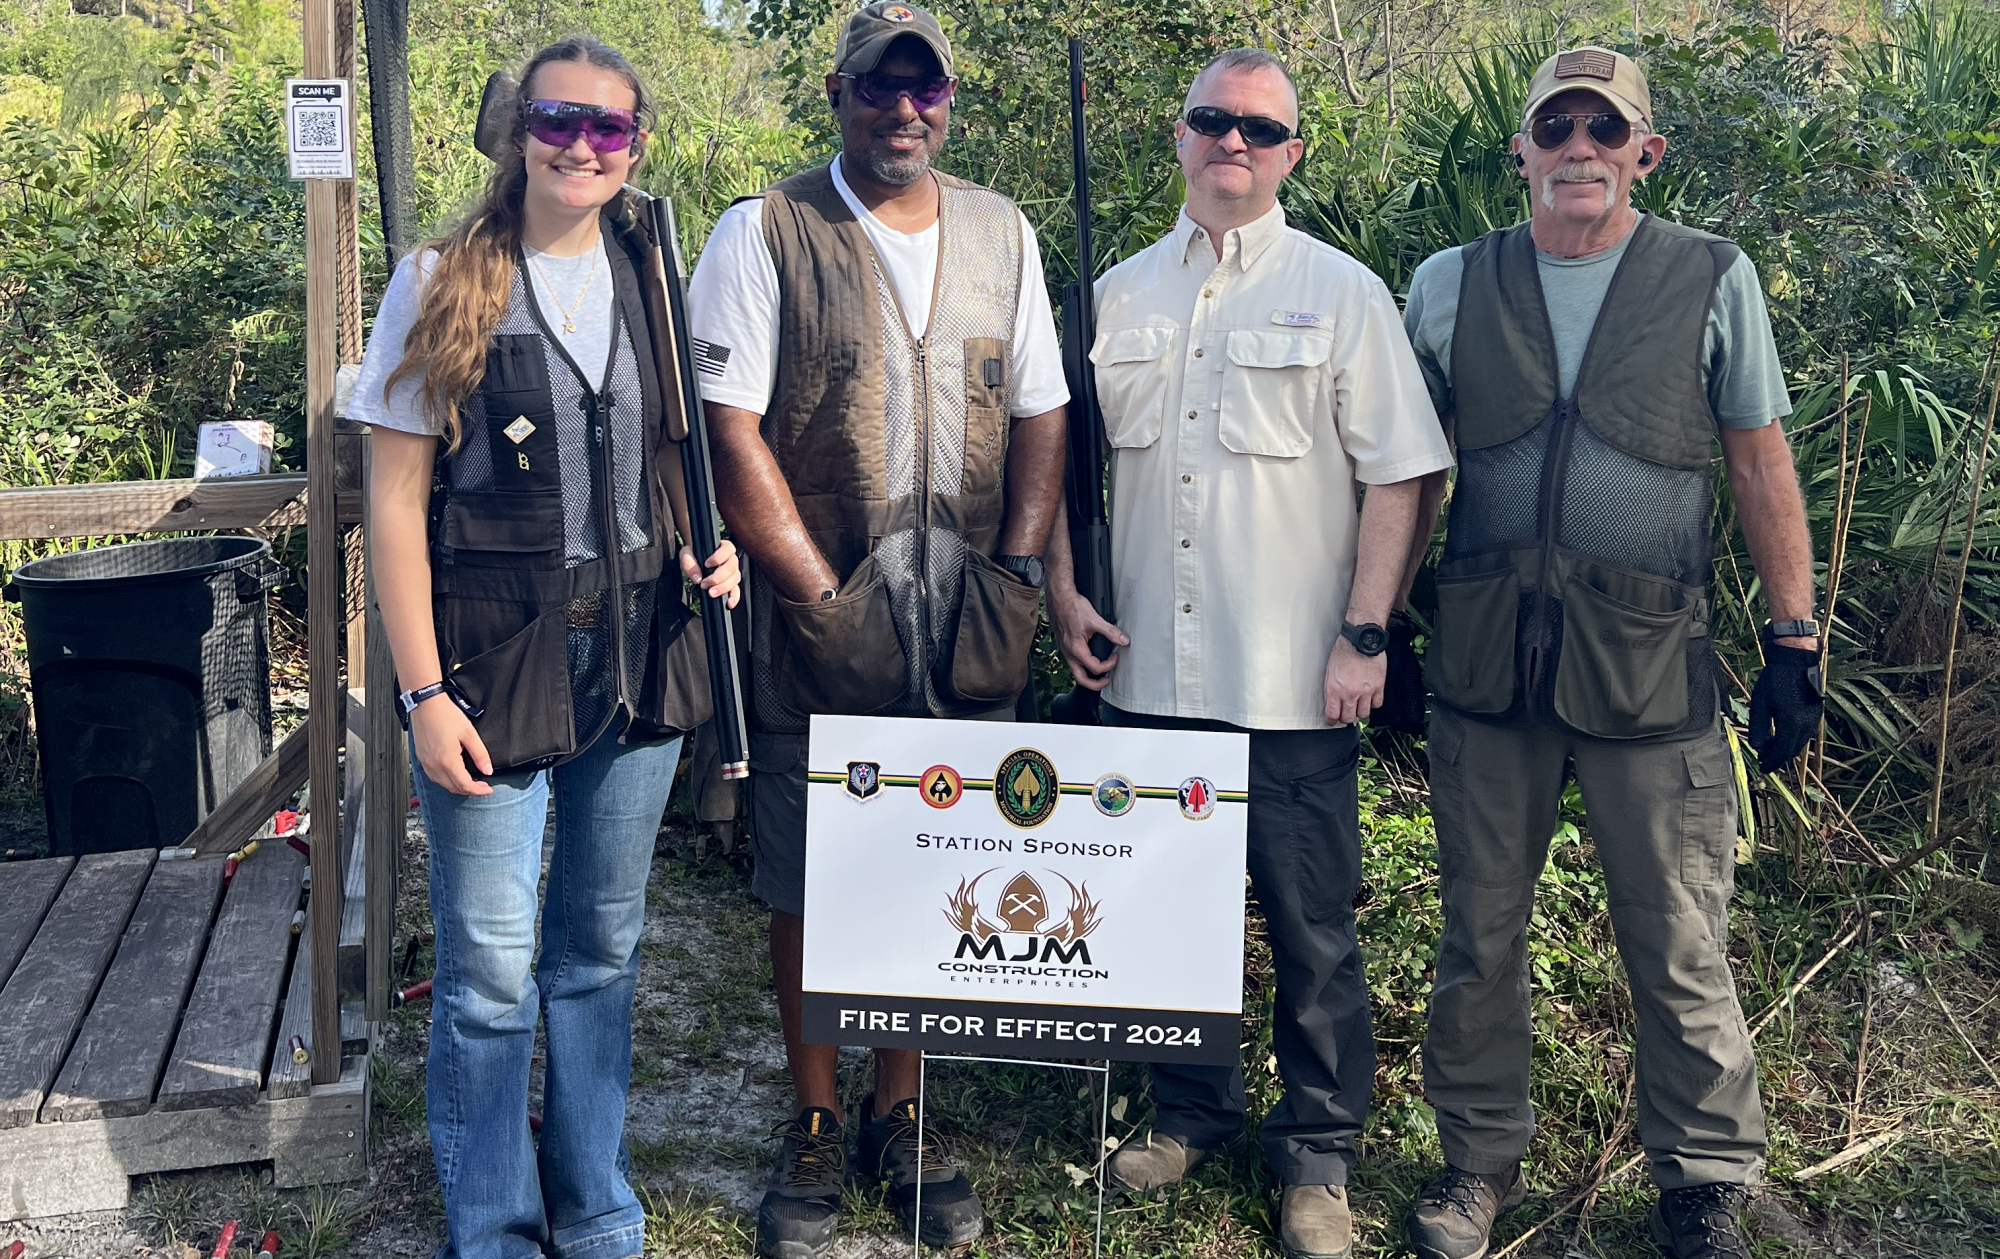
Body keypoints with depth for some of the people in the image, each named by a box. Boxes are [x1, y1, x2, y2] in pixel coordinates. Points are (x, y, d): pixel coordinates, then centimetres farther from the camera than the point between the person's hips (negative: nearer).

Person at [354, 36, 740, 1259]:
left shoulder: (651, 280, 8)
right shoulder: (445, 282, -4)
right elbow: (397, 498, -5)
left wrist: (708, 549, -1)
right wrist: (424, 691, -10)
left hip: (636, 653, 4)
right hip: (494, 656, -3)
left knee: (601, 950, 14)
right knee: (491, 969, 2)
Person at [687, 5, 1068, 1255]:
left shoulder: (1001, 232, 11)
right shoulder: (765, 234, -2)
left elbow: (1042, 416, 12)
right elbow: (732, 433, -7)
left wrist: (1015, 577, -1)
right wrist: (826, 602, -12)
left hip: (969, 632, 3)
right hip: (821, 623, -3)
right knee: (812, 890, 6)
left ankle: (900, 1117, 26)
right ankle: (817, 1129, 24)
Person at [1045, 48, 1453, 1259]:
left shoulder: (1343, 292, 0)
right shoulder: (1121, 293, 11)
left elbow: (1397, 474, -3)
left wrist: (1364, 636, -10)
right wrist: (1065, 591, 5)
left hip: (1293, 684, -3)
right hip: (1147, 671, 4)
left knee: (1313, 930, 4)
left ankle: (1319, 1155, 21)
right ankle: (1191, 1110, 34)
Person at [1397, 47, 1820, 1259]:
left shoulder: (1714, 280, 2)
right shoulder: (1451, 285, 6)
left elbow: (1763, 466, 5)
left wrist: (1795, 638, 2)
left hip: (1650, 660, -2)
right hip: (1485, 658, 2)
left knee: (1680, 945, 5)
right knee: (1480, 930, 12)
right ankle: (1482, 1157, 30)